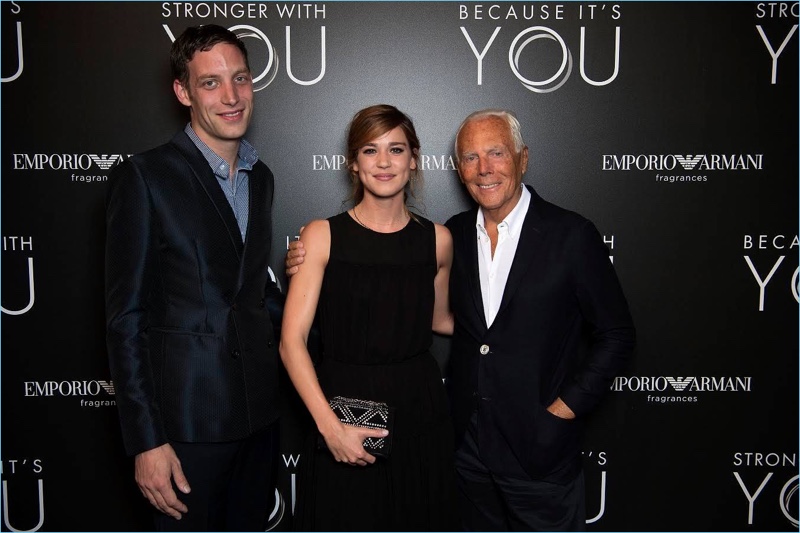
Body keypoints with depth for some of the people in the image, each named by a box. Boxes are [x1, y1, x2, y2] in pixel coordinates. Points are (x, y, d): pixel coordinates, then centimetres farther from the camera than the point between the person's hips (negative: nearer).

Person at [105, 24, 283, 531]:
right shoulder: (146, 176, -10)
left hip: (259, 409, 6)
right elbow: (126, 317, -11)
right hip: (188, 416, -6)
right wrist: (146, 440, -13)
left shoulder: (260, 177, 10)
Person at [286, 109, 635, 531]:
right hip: (468, 445, 4)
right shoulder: (454, 235, 3)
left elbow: (616, 334, -4)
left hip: (540, 449, -4)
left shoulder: (571, 235, -9)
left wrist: (566, 408, -9)